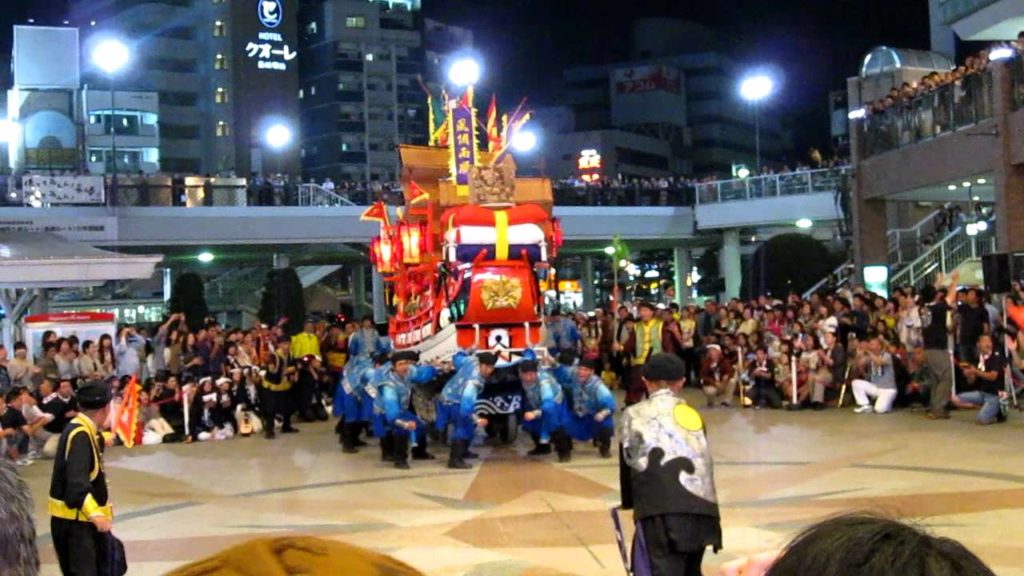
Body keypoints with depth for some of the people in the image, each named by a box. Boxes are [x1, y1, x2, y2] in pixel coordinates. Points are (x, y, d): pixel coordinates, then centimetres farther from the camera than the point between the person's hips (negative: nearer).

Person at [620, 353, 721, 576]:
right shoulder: (693, 415, 24)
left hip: (661, 510, -4)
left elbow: (628, 463, 14)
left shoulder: (634, 415, 13)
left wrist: (629, 502, 29)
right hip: (701, 507, 5)